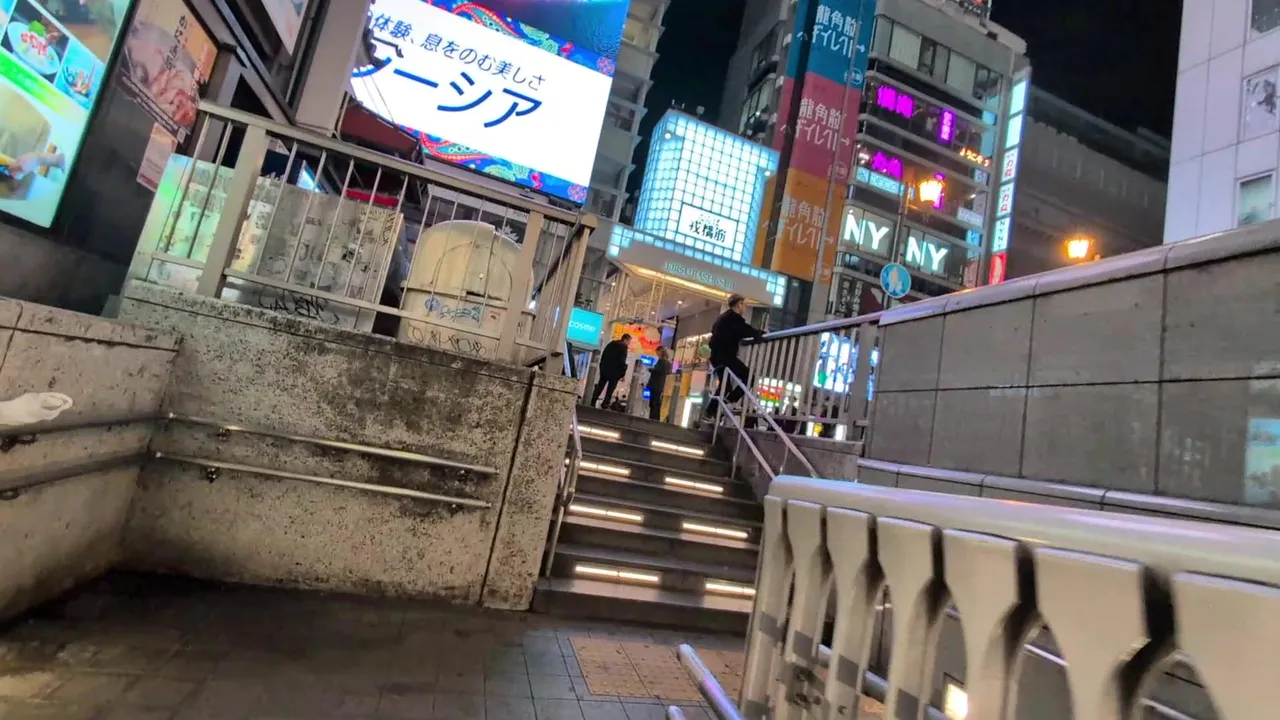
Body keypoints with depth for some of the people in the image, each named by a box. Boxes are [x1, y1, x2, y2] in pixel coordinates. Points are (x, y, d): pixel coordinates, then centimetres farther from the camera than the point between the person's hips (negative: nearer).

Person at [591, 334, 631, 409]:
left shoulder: (611, 344, 13)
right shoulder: (623, 347, -10)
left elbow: (603, 355, 14)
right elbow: (622, 362, -17)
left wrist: (601, 368, 18)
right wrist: (623, 374, -10)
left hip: (604, 370, 7)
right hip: (614, 372, -7)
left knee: (599, 387, 11)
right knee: (610, 389, -2)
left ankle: (592, 402, 10)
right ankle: (605, 405, -5)